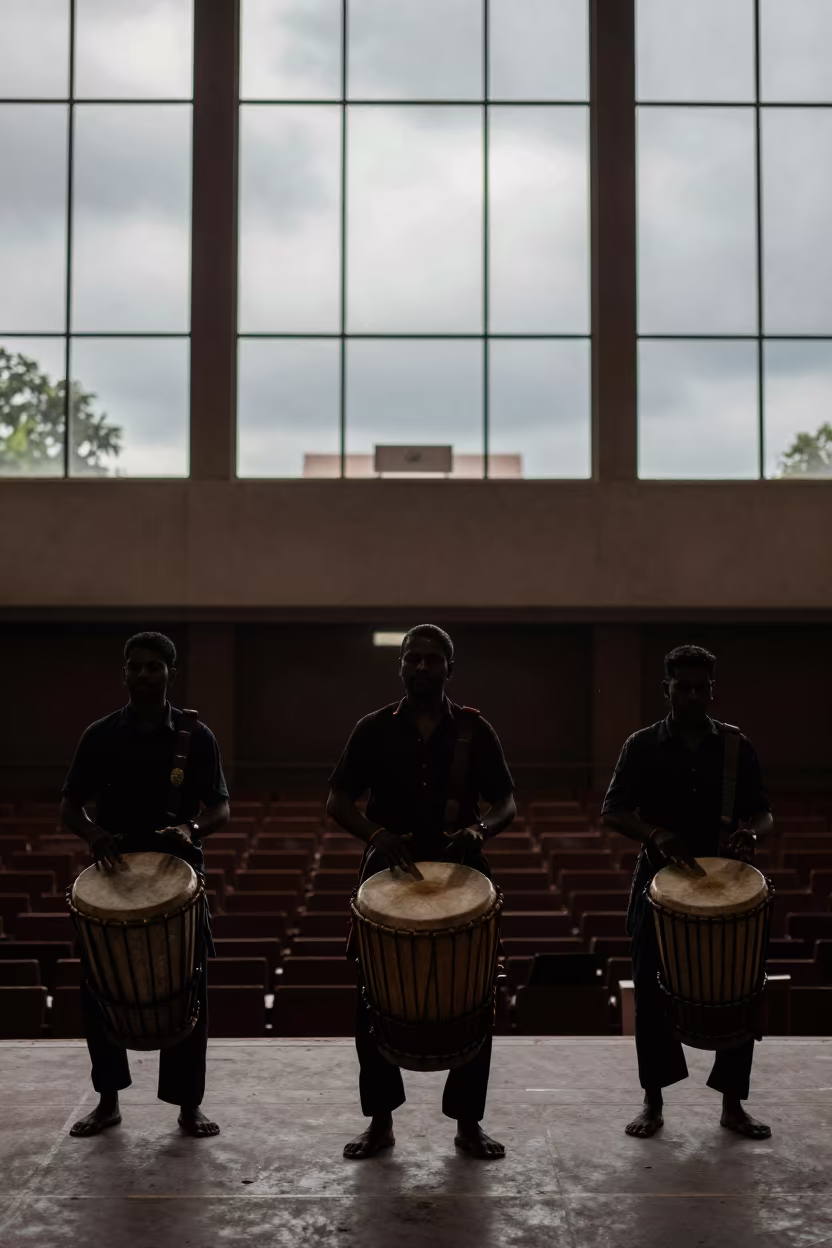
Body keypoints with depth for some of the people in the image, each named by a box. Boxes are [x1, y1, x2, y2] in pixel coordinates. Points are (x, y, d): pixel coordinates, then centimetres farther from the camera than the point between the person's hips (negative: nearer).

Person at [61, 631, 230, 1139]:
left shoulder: (197, 736, -2)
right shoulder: (101, 735, 1)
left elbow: (221, 808, -2)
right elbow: (70, 806, 3)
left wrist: (192, 829, -23)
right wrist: (95, 833, -18)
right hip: (114, 875, 1)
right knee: (99, 990, 4)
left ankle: (190, 1105, 16)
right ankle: (109, 1101, 21)